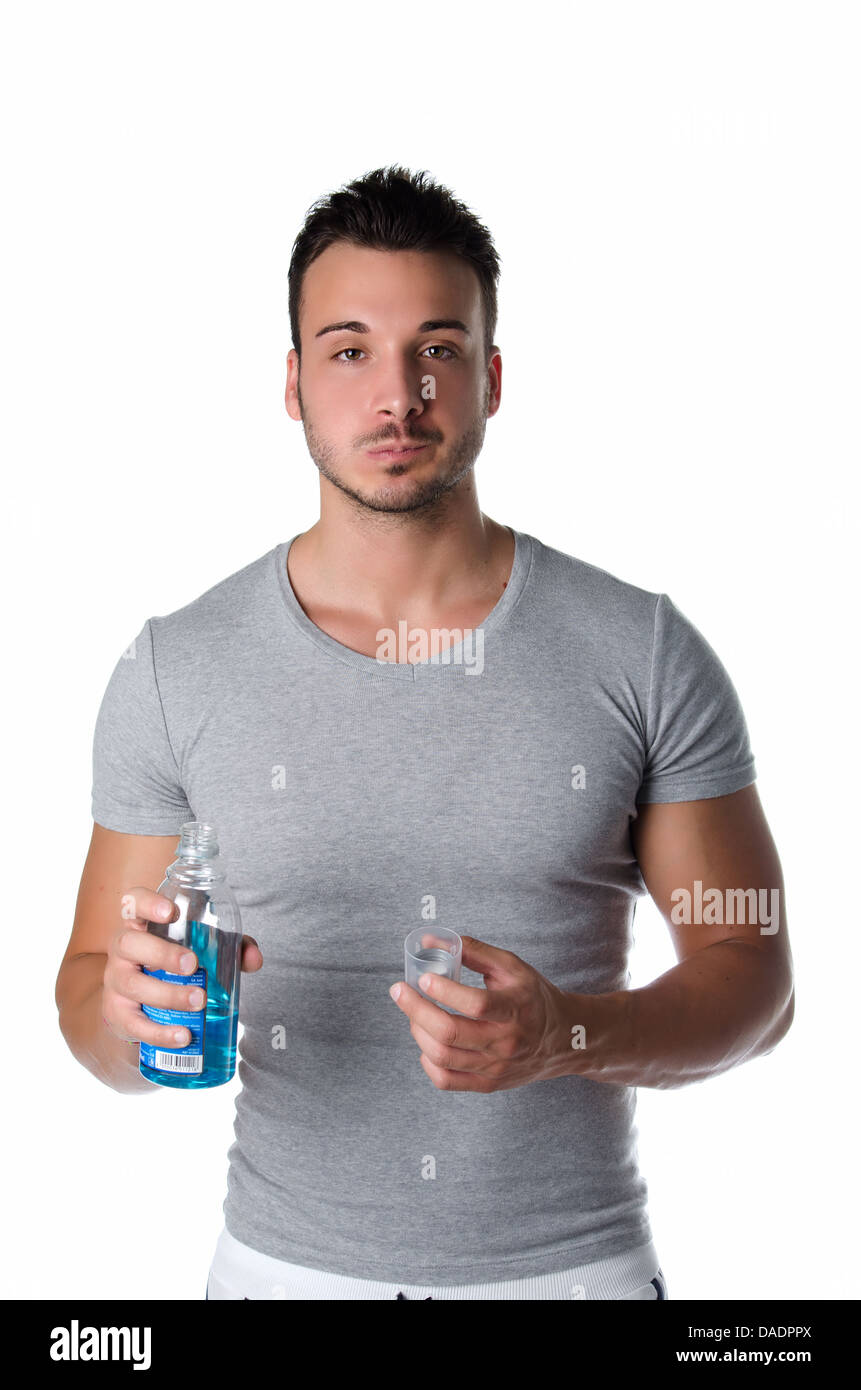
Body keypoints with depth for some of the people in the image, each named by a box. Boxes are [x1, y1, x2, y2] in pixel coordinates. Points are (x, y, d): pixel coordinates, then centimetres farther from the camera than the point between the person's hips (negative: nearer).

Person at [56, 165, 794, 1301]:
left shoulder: (644, 652, -8)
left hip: (580, 1261, 0)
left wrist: (570, 1035, -22)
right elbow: (90, 990, 0)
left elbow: (752, 970, -5)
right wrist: (124, 1010, -22)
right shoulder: (174, 671, -6)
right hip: (288, 1264, 1)